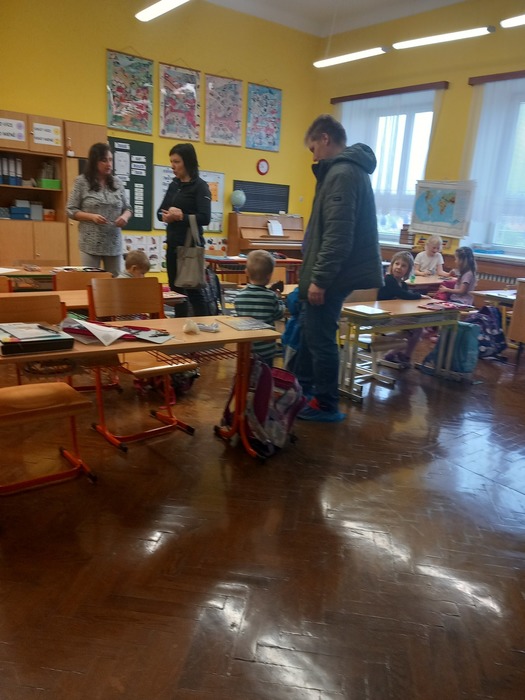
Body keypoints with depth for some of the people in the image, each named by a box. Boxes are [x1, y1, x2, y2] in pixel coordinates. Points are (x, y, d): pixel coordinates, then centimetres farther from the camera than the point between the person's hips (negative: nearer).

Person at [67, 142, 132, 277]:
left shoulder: (117, 182, 8)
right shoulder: (82, 182, -1)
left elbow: (127, 208, 14)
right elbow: (71, 210, 0)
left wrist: (125, 216, -9)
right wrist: (91, 217, -16)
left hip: (114, 244, 3)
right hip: (90, 244, -3)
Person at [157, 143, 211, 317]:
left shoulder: (200, 186, -7)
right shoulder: (174, 185, 13)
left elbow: (205, 218, -17)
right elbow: (160, 211, 14)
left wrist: (181, 216, -21)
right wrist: (166, 216, -8)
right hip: (172, 244, 7)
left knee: (193, 289, -5)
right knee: (175, 289, 11)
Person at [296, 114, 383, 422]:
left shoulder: (341, 174, -17)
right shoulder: (348, 170, 15)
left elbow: (337, 236, -26)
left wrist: (320, 279, -23)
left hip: (332, 277, -11)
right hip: (332, 274, 11)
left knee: (321, 338, 0)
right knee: (310, 331, 21)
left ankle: (326, 405, 13)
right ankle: (304, 386, 36)